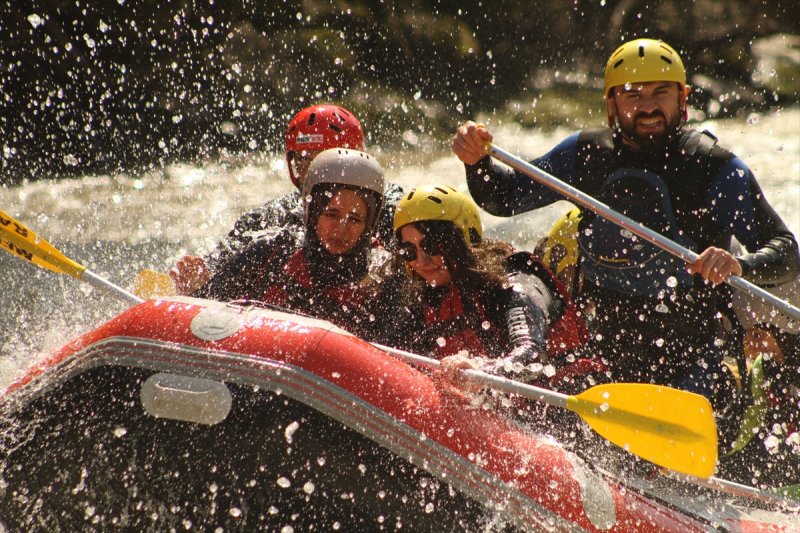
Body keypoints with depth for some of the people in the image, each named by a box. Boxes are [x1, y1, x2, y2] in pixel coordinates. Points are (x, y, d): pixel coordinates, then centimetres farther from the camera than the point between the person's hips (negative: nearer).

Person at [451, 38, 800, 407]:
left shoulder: (716, 169, -11)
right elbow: (503, 198, 10)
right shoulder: (587, 154, -1)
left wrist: (740, 265, -36)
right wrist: (477, 161, -11)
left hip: (691, 363, -4)